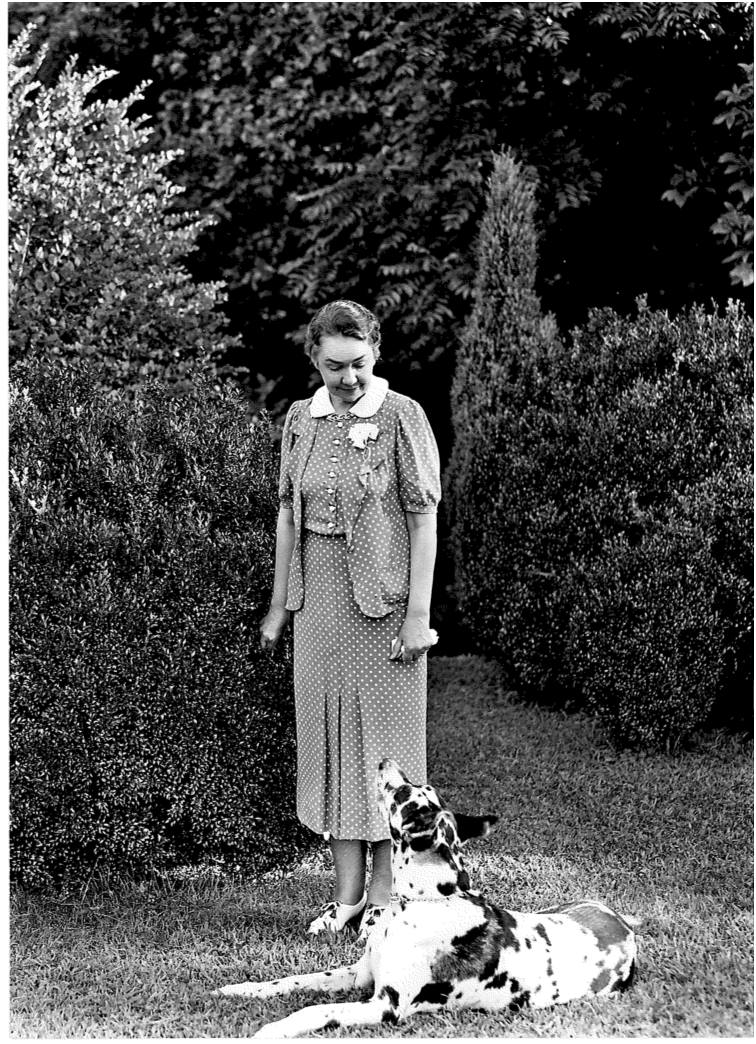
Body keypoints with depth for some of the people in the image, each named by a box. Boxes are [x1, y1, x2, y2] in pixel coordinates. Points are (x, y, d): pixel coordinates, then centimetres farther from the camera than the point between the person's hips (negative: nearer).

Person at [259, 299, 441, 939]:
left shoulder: (401, 417, -8)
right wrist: (279, 604, 13)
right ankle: (348, 892, 16)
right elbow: (289, 513, 14)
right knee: (331, 739, 8)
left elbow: (424, 518, -8)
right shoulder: (300, 420, 7)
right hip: (319, 594, 5)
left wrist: (420, 612, -13)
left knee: (383, 737, 0)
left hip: (383, 597, -5)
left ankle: (386, 895, 8)